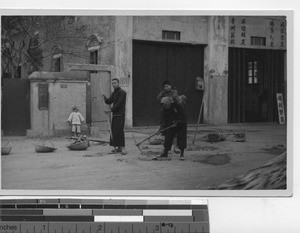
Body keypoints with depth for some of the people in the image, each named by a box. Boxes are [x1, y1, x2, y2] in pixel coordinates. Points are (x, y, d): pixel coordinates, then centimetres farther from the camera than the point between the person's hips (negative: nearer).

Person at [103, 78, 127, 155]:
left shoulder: (122, 92, -8)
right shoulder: (114, 93, 19)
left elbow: (119, 104, -15)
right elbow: (109, 102, 14)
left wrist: (111, 109, -17)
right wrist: (105, 98, -7)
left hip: (120, 115, -8)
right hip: (115, 114, 8)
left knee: (119, 130, -14)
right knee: (114, 131, 5)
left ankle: (122, 147, -13)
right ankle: (118, 147, 11)